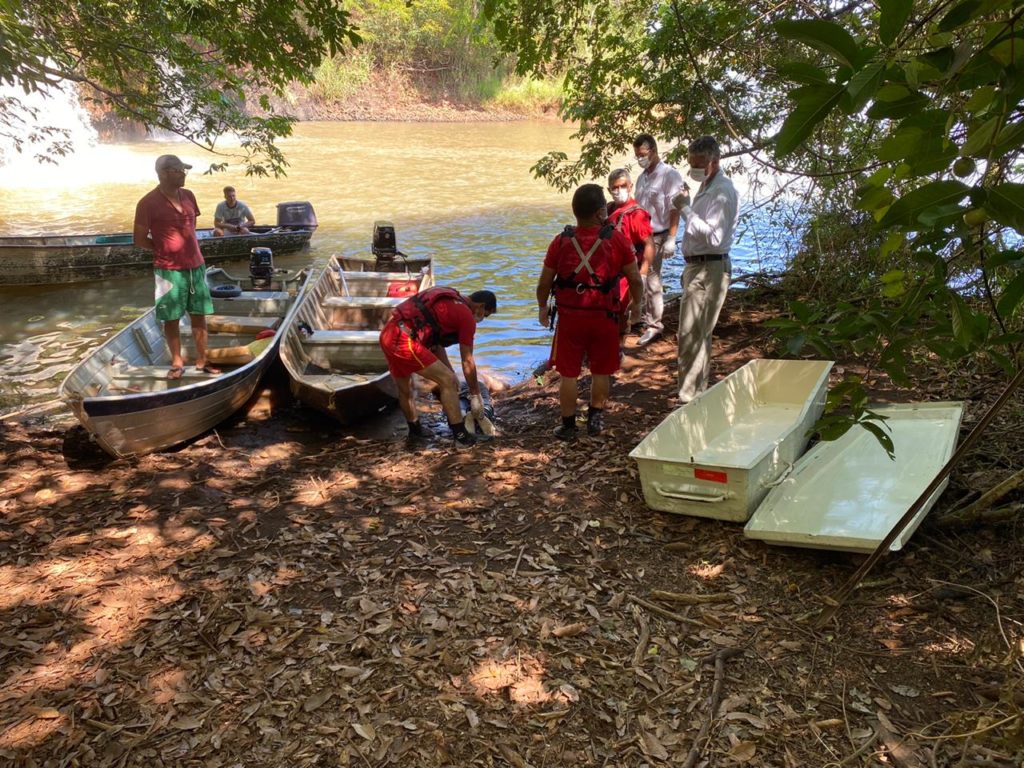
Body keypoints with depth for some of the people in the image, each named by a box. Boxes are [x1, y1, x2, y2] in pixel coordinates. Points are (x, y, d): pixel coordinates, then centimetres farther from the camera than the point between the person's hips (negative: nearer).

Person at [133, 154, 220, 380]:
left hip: (196, 266, 5)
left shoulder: (188, 196, 5)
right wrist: (164, 250, -1)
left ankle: (201, 361, 19)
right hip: (168, 270, -5)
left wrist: (187, 249, 11)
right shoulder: (148, 203, -12)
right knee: (171, 318, 5)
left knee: (199, 315, 9)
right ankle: (177, 363, 16)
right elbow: (139, 240, -6)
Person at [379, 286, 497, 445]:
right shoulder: (466, 315, -3)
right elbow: (468, 362, 1)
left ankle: (415, 430, 43)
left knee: (405, 389, 25)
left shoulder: (448, 301, 23)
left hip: (388, 335, 10)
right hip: (405, 341, -10)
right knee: (448, 381, -2)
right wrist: (476, 395, 12)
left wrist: (449, 373, 31)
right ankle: (461, 435, 2)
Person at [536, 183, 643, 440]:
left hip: (569, 316, 0)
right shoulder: (617, 240, -8)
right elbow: (635, 280, -4)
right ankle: (595, 419, 28)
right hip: (605, 316, 0)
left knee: (569, 373, 10)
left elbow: (544, 283, -1)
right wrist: (636, 305, 13)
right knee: (601, 371, 17)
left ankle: (568, 425, 18)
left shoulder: (561, 242, -6)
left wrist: (542, 307, 16)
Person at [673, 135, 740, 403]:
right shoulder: (706, 187, 16)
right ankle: (698, 390, 30)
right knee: (699, 335, 18)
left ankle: (689, 398, -5)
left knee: (690, 336, -10)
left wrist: (686, 208, -24)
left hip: (709, 268, -11)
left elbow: (714, 236, -27)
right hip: (697, 267, 11)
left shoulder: (722, 191, -16)